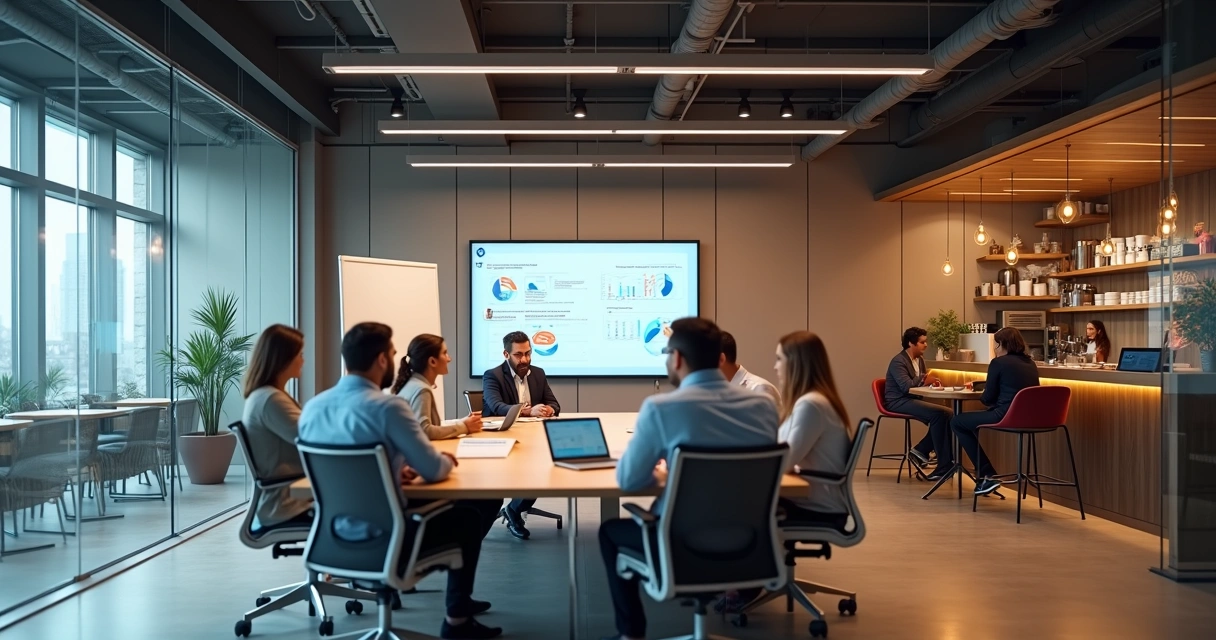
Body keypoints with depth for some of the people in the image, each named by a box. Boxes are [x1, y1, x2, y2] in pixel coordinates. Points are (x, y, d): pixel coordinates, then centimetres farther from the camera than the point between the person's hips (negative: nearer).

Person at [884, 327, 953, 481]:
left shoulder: (920, 359, 15)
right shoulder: (898, 361, -13)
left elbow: (922, 383, 18)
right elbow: (906, 386, -26)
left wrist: (931, 380, -6)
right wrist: (924, 379, -11)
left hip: (913, 400, 9)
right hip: (899, 402, -9)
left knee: (948, 413, -14)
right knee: (938, 413, -27)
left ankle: (920, 450, -4)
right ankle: (944, 464, -20)